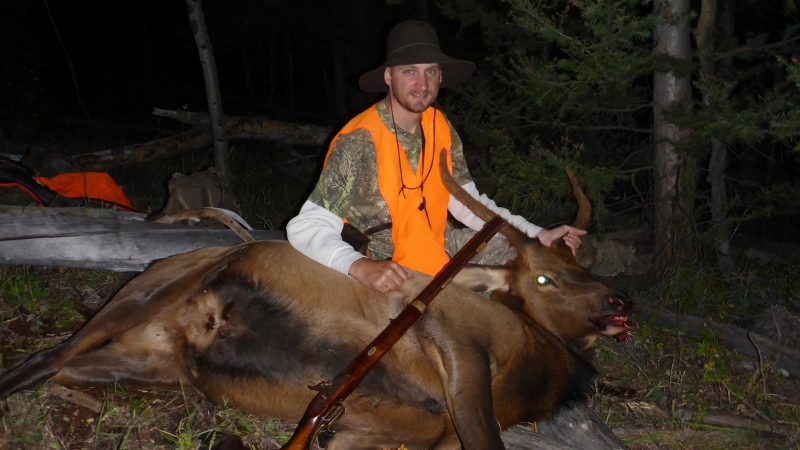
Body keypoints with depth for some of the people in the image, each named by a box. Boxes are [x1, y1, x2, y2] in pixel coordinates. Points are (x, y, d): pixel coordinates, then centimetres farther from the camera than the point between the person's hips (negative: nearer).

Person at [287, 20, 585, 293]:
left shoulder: (440, 128, -2)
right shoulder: (359, 142, -22)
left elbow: (467, 204, 4)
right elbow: (305, 227, -25)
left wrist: (538, 235, -3)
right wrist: (361, 267, -42)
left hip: (440, 255, 7)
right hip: (391, 278, -7)